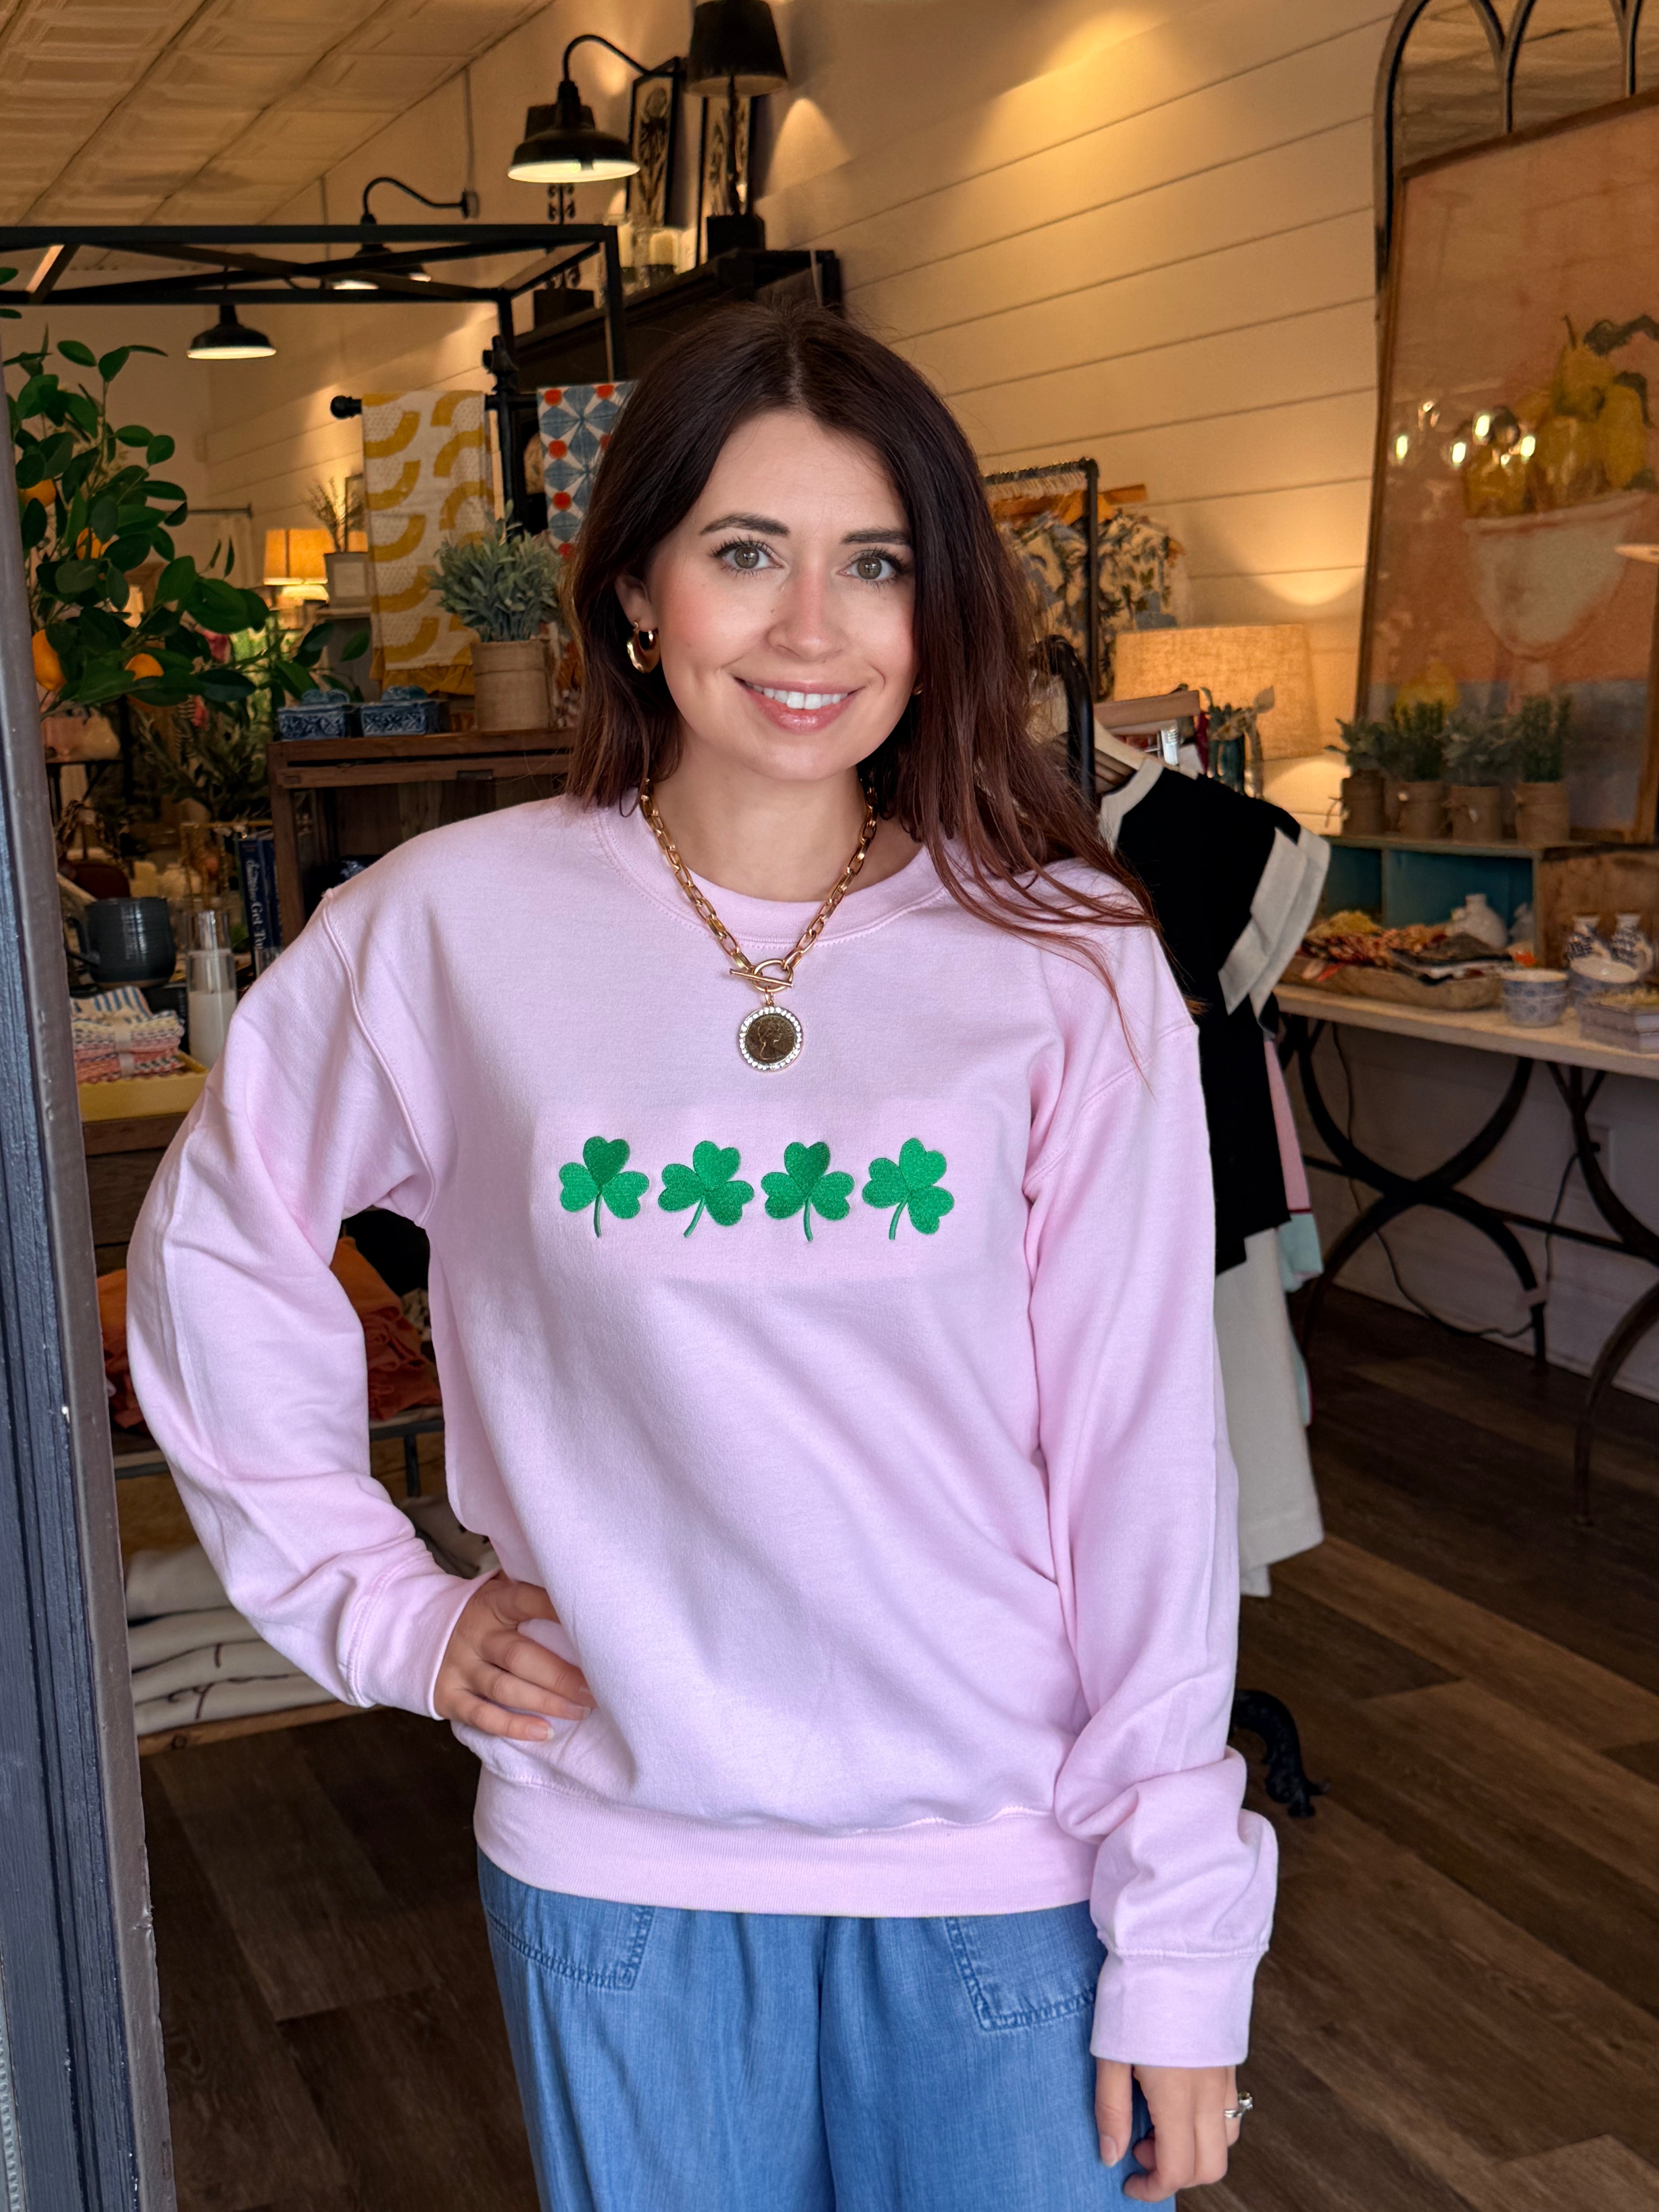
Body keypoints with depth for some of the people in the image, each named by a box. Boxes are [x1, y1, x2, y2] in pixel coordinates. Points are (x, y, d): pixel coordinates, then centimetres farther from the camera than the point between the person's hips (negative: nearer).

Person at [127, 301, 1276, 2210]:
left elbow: (1146, 1465, -7)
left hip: (1003, 1873, 0)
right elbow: (213, 1252, 7)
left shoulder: (1065, 959, -8)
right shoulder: (452, 926, -7)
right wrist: (377, 1606, 1)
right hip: (619, 1865, 1)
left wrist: (1178, 1947, -5)